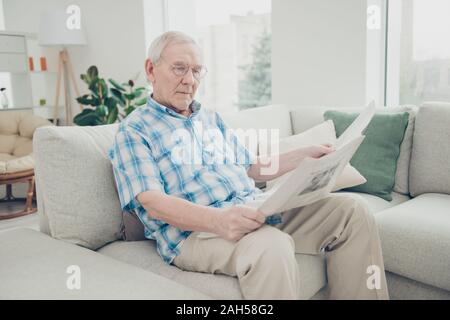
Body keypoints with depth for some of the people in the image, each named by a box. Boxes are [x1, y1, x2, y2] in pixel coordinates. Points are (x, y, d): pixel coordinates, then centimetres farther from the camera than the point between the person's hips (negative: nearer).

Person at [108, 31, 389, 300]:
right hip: (195, 230, -7)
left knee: (351, 211, -5)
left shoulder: (212, 118, 23)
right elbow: (153, 203, -12)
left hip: (256, 210, 7)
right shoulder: (133, 131, 2)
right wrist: (217, 219, -29)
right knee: (271, 248, -38)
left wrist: (305, 156, 14)